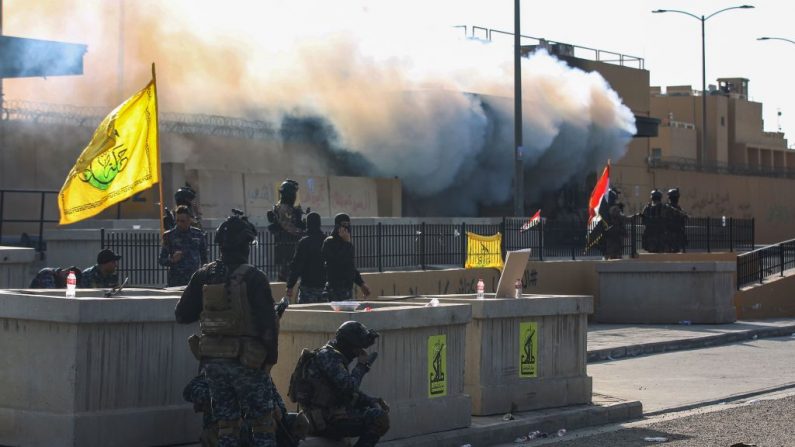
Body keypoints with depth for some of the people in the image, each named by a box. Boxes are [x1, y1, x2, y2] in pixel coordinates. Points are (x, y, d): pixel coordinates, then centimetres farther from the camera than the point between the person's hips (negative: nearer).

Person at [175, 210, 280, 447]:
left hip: (212, 359, 5)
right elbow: (267, 322, -14)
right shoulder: (253, 277, -12)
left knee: (226, 422, 11)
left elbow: (182, 315, 7)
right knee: (262, 421, 5)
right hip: (247, 361, -5)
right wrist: (271, 357, -3)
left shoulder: (203, 276, 2)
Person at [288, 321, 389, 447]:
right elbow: (348, 387, -25)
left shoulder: (333, 356, 17)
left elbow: (350, 392, 21)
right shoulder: (327, 356, -14)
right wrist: (362, 365, -10)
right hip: (325, 421, -10)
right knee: (380, 418, -18)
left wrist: (373, 401, 7)